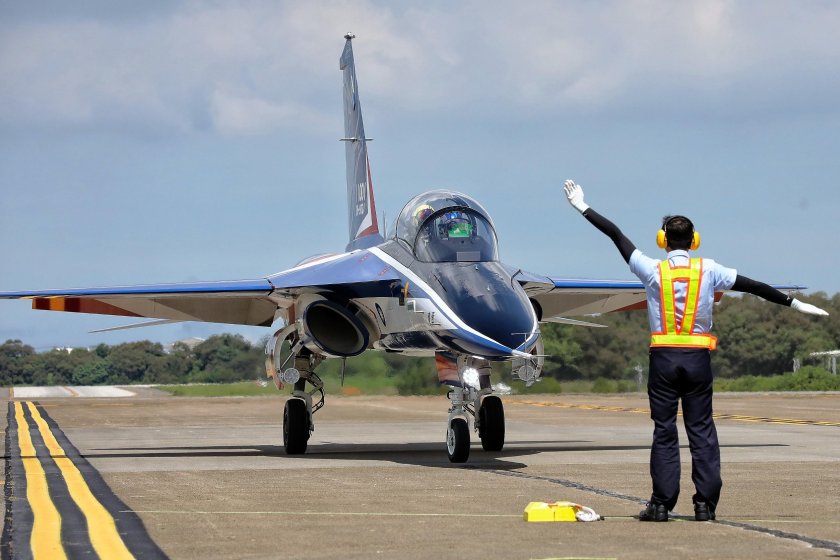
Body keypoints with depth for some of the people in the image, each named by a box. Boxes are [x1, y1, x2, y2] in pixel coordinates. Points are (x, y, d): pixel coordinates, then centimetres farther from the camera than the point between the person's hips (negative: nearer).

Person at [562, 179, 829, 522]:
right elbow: (752, 286, 3)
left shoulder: (652, 271, -2)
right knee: (701, 430, 5)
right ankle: (705, 503, 2)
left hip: (663, 359, -1)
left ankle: (662, 503, 0)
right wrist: (795, 304, 9)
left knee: (664, 431, 3)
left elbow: (617, 236, 3)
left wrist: (583, 208, 10)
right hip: (698, 359, 1)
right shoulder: (708, 271, 0)